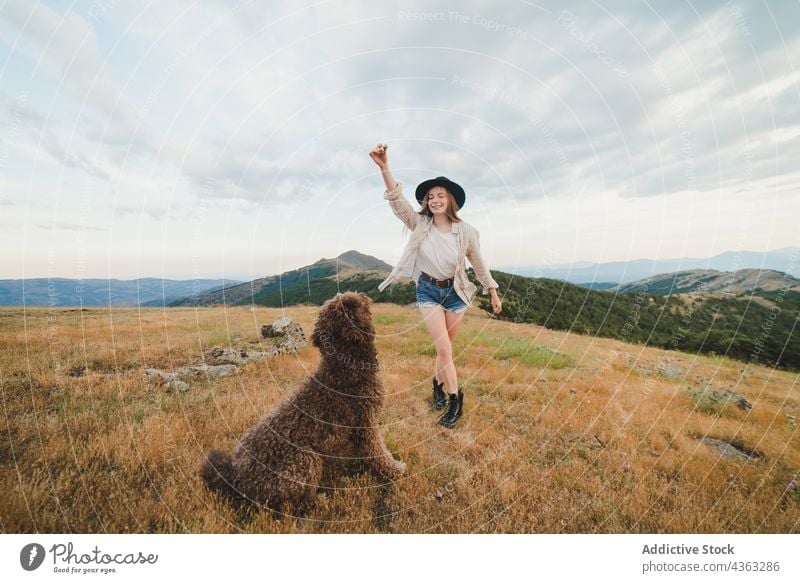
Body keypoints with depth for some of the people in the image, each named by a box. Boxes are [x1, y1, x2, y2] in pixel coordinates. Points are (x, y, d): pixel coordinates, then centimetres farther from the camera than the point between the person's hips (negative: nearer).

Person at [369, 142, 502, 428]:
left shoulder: (466, 231, -10)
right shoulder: (420, 224, -10)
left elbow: (479, 264, 1)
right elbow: (397, 200, -24)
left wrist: (493, 293, 8)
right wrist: (384, 167, -39)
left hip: (455, 292, 1)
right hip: (428, 291, 0)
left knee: (445, 347, 12)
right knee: (444, 348, -6)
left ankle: (438, 385, 39)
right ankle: (455, 401, 10)